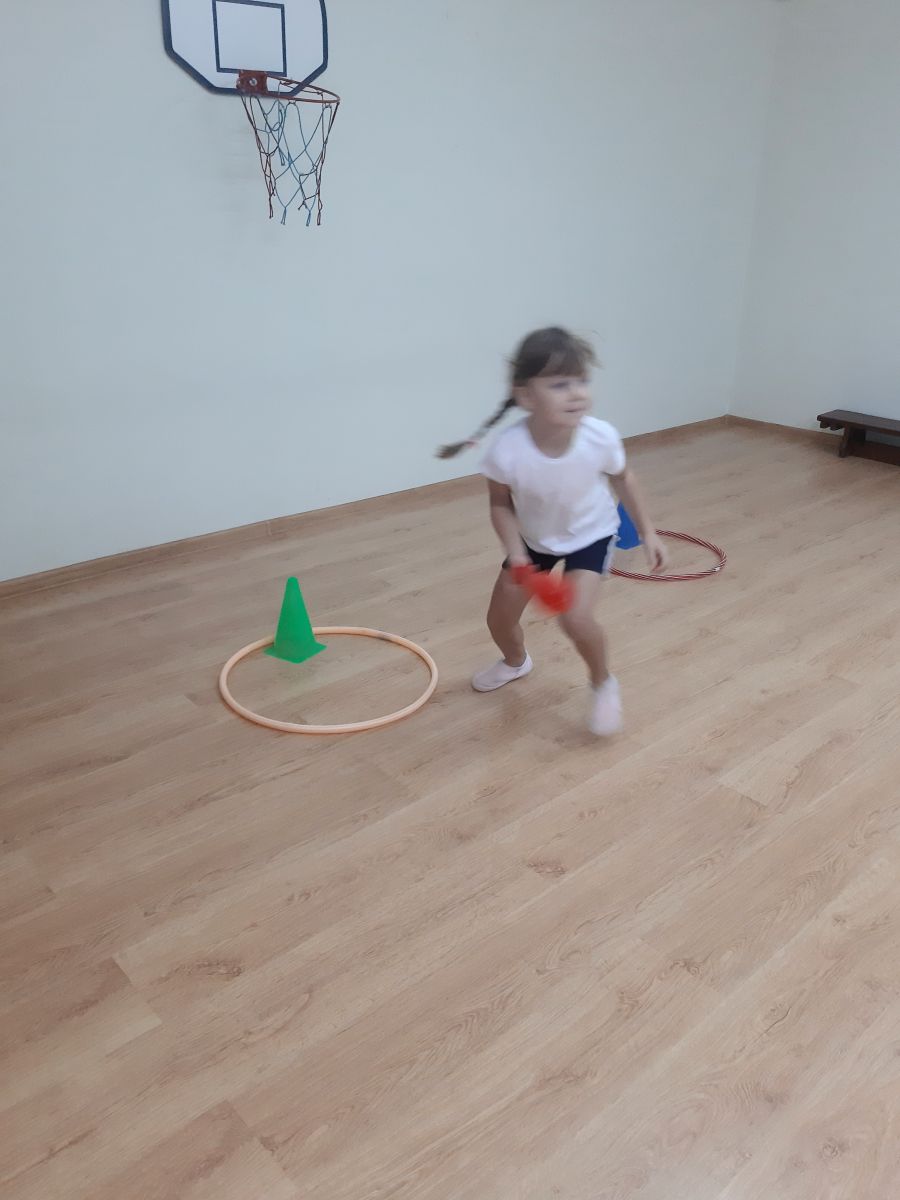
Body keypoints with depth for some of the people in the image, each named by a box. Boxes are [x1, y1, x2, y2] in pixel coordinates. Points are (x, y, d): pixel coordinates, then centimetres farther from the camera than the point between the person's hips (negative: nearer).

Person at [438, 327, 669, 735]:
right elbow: (501, 505, -15)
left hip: (591, 534, -2)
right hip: (534, 538, 2)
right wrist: (515, 553, -28)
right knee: (499, 617, 11)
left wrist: (648, 532, -4)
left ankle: (604, 684, 10)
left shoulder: (601, 438, -33)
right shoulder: (506, 451, -36)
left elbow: (622, 478, -9)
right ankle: (516, 661, 50)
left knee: (575, 617, -24)